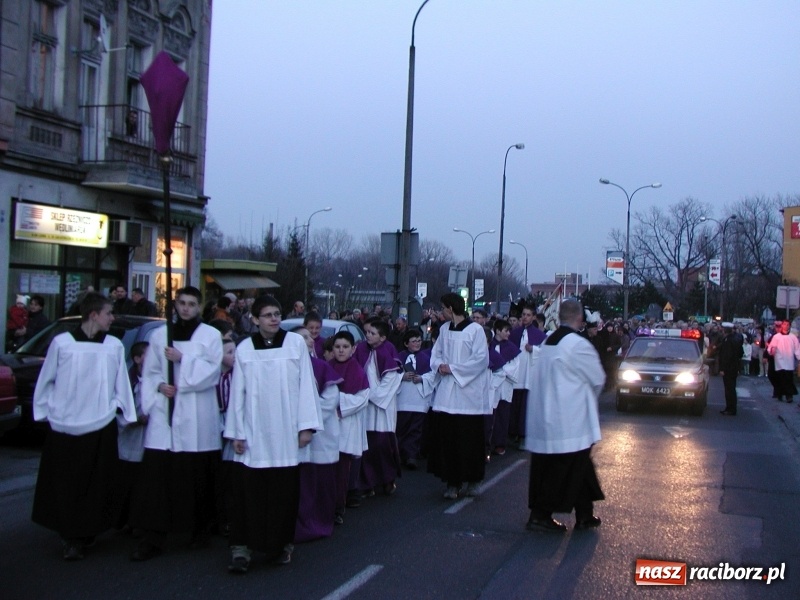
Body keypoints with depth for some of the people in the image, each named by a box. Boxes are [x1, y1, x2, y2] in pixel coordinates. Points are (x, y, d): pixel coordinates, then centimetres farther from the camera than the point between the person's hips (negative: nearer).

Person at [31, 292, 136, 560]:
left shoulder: (115, 346, 0)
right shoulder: (61, 343, -4)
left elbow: (121, 383, 5)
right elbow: (46, 381, 4)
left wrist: (127, 412, 4)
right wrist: (42, 411, 5)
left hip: (101, 428, 1)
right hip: (63, 427, -1)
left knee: (95, 485, 5)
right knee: (63, 485, 7)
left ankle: (81, 537, 18)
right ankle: (70, 534, 22)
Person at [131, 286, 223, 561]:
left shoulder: (211, 335, 4)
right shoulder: (159, 335, 12)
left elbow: (212, 371, -5)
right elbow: (150, 372, 12)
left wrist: (183, 359, -12)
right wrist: (160, 386, -7)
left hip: (197, 418, -2)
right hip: (165, 414, 2)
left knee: (197, 474, 3)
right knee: (157, 474, -5)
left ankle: (200, 529, 19)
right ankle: (153, 538, -2)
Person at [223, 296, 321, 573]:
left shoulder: (296, 343, 1)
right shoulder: (244, 349, 4)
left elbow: (306, 384, 1)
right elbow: (237, 391, 5)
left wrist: (306, 425, -4)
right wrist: (236, 432, 1)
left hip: (286, 433, 0)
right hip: (254, 433, 0)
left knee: (285, 491, 5)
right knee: (249, 491, -2)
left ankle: (281, 545, 18)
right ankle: (241, 547, 4)